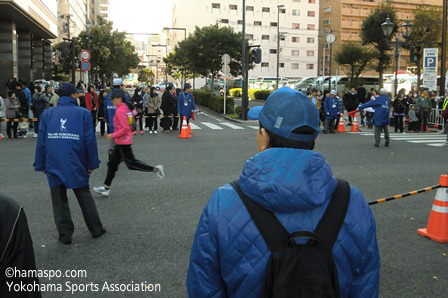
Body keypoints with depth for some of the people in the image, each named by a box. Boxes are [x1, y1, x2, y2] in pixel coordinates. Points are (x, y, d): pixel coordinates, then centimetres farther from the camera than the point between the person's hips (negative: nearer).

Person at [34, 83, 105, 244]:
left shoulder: (47, 114, 4)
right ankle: (96, 230, 22)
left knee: (59, 201, 11)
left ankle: (65, 235, 19)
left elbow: (41, 141, 4)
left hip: (54, 165, 1)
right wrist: (92, 164, 1)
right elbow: (90, 140, -6)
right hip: (76, 165, -1)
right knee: (85, 197, 13)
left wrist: (41, 165, 11)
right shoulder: (84, 113, -3)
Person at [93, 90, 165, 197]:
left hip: (123, 142, -10)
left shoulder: (120, 111, -18)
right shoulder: (127, 108, 9)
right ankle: (106, 188, 19)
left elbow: (125, 129, -23)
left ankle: (155, 169, 2)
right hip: (121, 141, 10)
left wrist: (113, 135, -16)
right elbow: (128, 126, 15)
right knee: (112, 163, 13)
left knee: (130, 162, -1)